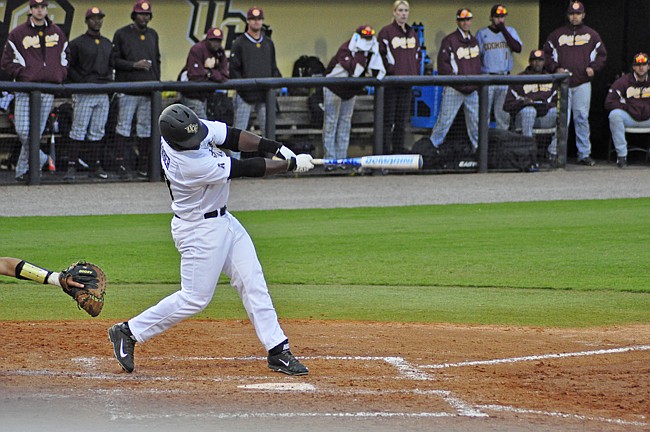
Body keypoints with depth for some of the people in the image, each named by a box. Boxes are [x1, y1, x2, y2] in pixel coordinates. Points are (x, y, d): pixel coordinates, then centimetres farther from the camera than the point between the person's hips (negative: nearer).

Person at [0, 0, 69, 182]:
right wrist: (22, 73, -8)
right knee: (23, 130, -15)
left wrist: (60, 75, 9)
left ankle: (23, 169, 10)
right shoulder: (18, 34, 3)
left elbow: (65, 56, 24)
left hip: (49, 90, 3)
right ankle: (39, 159, 2)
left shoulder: (57, 32, 14)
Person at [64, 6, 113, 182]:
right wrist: (82, 82, -13)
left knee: (97, 131, 9)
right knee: (78, 131, -9)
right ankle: (72, 167, -10)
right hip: (84, 94, -6)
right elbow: (68, 68, -2)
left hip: (103, 94, 6)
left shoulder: (107, 44, 17)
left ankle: (96, 166, 14)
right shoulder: (77, 43, -1)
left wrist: (109, 81, 8)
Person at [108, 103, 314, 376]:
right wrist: (291, 164, -16)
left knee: (252, 282, 6)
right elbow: (246, 169, -26)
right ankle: (128, 332, 11)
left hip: (222, 220, 9)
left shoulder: (189, 127, -11)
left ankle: (277, 351, 10)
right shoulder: (190, 164, -34)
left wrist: (276, 147, -16)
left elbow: (232, 137, -3)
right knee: (195, 298, -1)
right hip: (199, 230, -9)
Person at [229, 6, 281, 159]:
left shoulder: (268, 43, 15)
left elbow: (273, 66, 20)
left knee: (267, 129, 7)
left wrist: (277, 79, 2)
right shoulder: (240, 43, 0)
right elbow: (234, 69, -3)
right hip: (245, 95, -4)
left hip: (264, 95, 4)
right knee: (239, 129, -3)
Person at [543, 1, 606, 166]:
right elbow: (547, 54, 12)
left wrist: (593, 67, -2)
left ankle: (584, 154, 3)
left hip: (583, 83, 0)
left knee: (582, 118, 0)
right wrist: (555, 68, -4)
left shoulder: (591, 35, 11)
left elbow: (601, 54, 15)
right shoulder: (557, 35, 10)